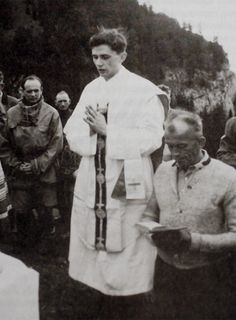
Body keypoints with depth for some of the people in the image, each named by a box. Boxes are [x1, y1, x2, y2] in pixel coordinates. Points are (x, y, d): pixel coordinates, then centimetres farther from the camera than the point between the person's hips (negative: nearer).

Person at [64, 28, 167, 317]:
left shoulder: (144, 90, -6)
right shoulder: (90, 89, 12)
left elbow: (152, 138, -14)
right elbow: (73, 134, 8)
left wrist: (107, 131, -14)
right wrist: (93, 129, -13)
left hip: (126, 185, -5)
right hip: (91, 183, 6)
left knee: (125, 257, 2)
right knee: (90, 250, 13)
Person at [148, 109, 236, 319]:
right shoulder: (163, 171, 3)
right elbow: (150, 214, 11)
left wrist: (194, 240, -25)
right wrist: (153, 232, -11)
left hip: (208, 277, -4)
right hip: (166, 271, 4)